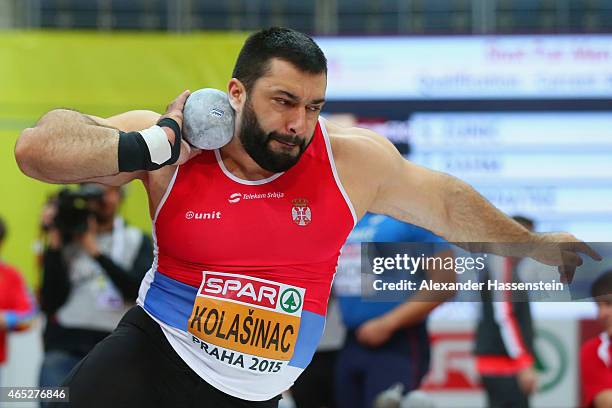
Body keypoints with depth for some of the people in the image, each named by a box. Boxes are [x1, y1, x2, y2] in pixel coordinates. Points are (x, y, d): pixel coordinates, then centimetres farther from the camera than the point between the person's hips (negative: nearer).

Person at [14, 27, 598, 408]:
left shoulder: (352, 158, -7)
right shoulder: (173, 149, -12)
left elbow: (447, 202, 11)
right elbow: (36, 148, -20)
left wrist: (535, 246, 22)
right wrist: (159, 147, -27)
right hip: (153, 355, -1)